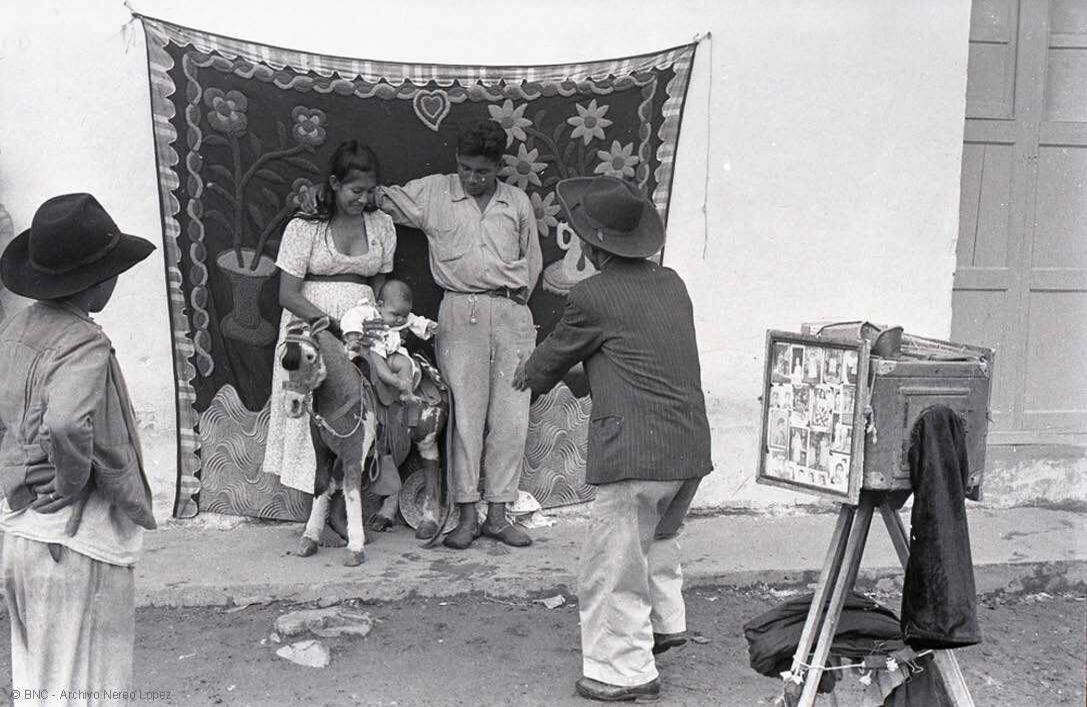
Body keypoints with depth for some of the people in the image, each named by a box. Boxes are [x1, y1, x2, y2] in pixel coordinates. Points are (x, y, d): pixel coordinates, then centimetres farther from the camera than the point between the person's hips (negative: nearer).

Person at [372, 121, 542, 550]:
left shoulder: (518, 203, 13)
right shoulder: (432, 193, 7)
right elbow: (381, 198, 11)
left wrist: (515, 301, 10)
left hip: (512, 313, 2)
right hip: (461, 313, -2)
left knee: (511, 418, 0)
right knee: (466, 414, -4)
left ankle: (498, 515, 8)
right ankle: (467, 515, 4)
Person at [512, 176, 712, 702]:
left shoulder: (591, 296, -10)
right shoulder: (671, 284, 10)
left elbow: (556, 354, 5)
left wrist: (530, 376, 28)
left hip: (635, 451, -8)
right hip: (691, 445, 8)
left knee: (613, 565, 4)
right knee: (659, 538, 30)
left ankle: (625, 671, 13)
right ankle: (665, 622, 43)